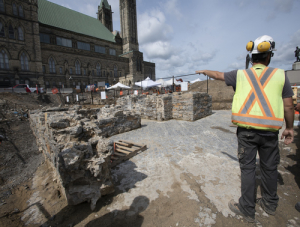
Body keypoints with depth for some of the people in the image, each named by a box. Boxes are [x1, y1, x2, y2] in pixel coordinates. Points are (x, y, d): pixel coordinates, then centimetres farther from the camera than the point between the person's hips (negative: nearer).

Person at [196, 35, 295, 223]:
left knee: (248, 168, 7)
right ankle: (270, 204, 38)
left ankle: (247, 209, 19)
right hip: (270, 130, 2)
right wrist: (289, 128, 14)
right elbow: (288, 105, 4)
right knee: (270, 167, 18)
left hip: (246, 130, -1)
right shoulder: (280, 75, 4)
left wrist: (204, 71, 38)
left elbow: (218, 75, 18)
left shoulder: (240, 75, 3)